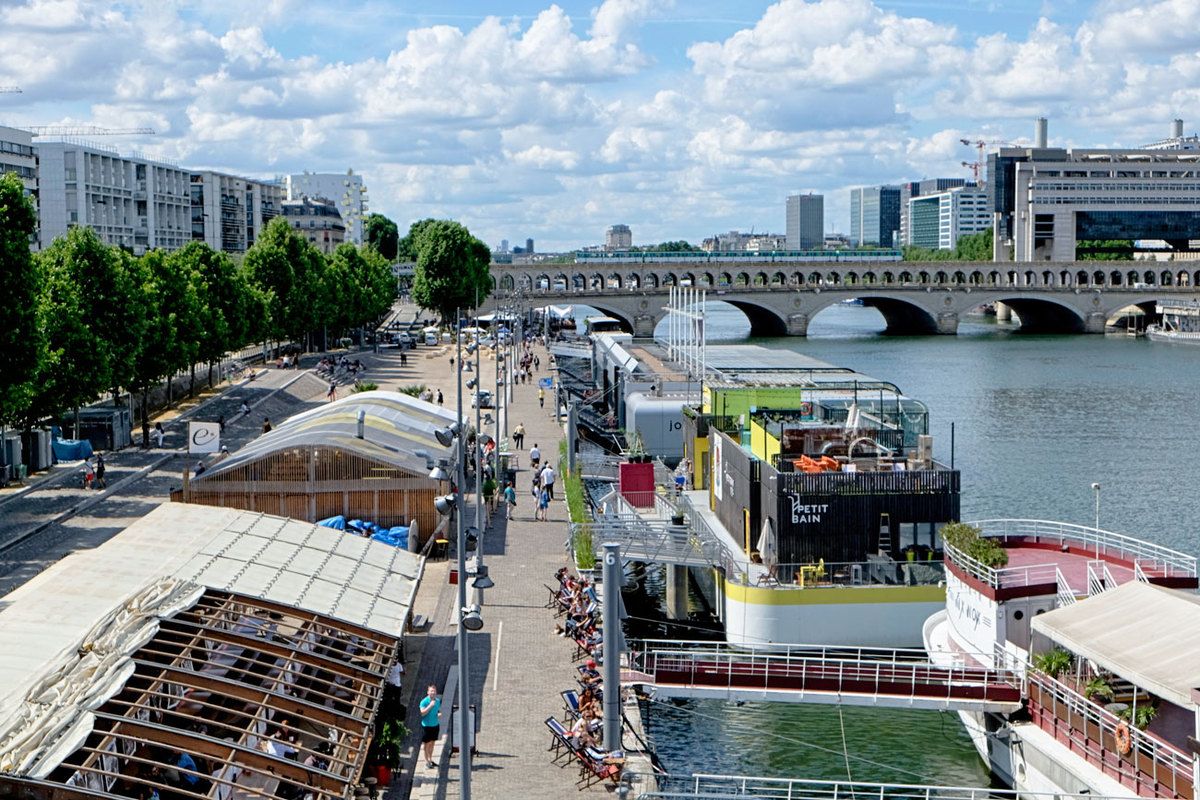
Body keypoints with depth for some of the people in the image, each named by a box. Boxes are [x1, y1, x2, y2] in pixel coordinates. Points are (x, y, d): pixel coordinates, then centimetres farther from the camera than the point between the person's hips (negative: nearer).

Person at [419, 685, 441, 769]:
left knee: (432, 742, 16)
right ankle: (426, 761, 14)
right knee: (427, 743, 4)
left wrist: (439, 713, -5)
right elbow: (422, 713, -23)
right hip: (426, 725, -5)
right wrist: (430, 705, -30)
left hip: (435, 725, 5)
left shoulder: (438, 700, 2)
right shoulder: (424, 701, -16)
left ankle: (430, 759, 28)